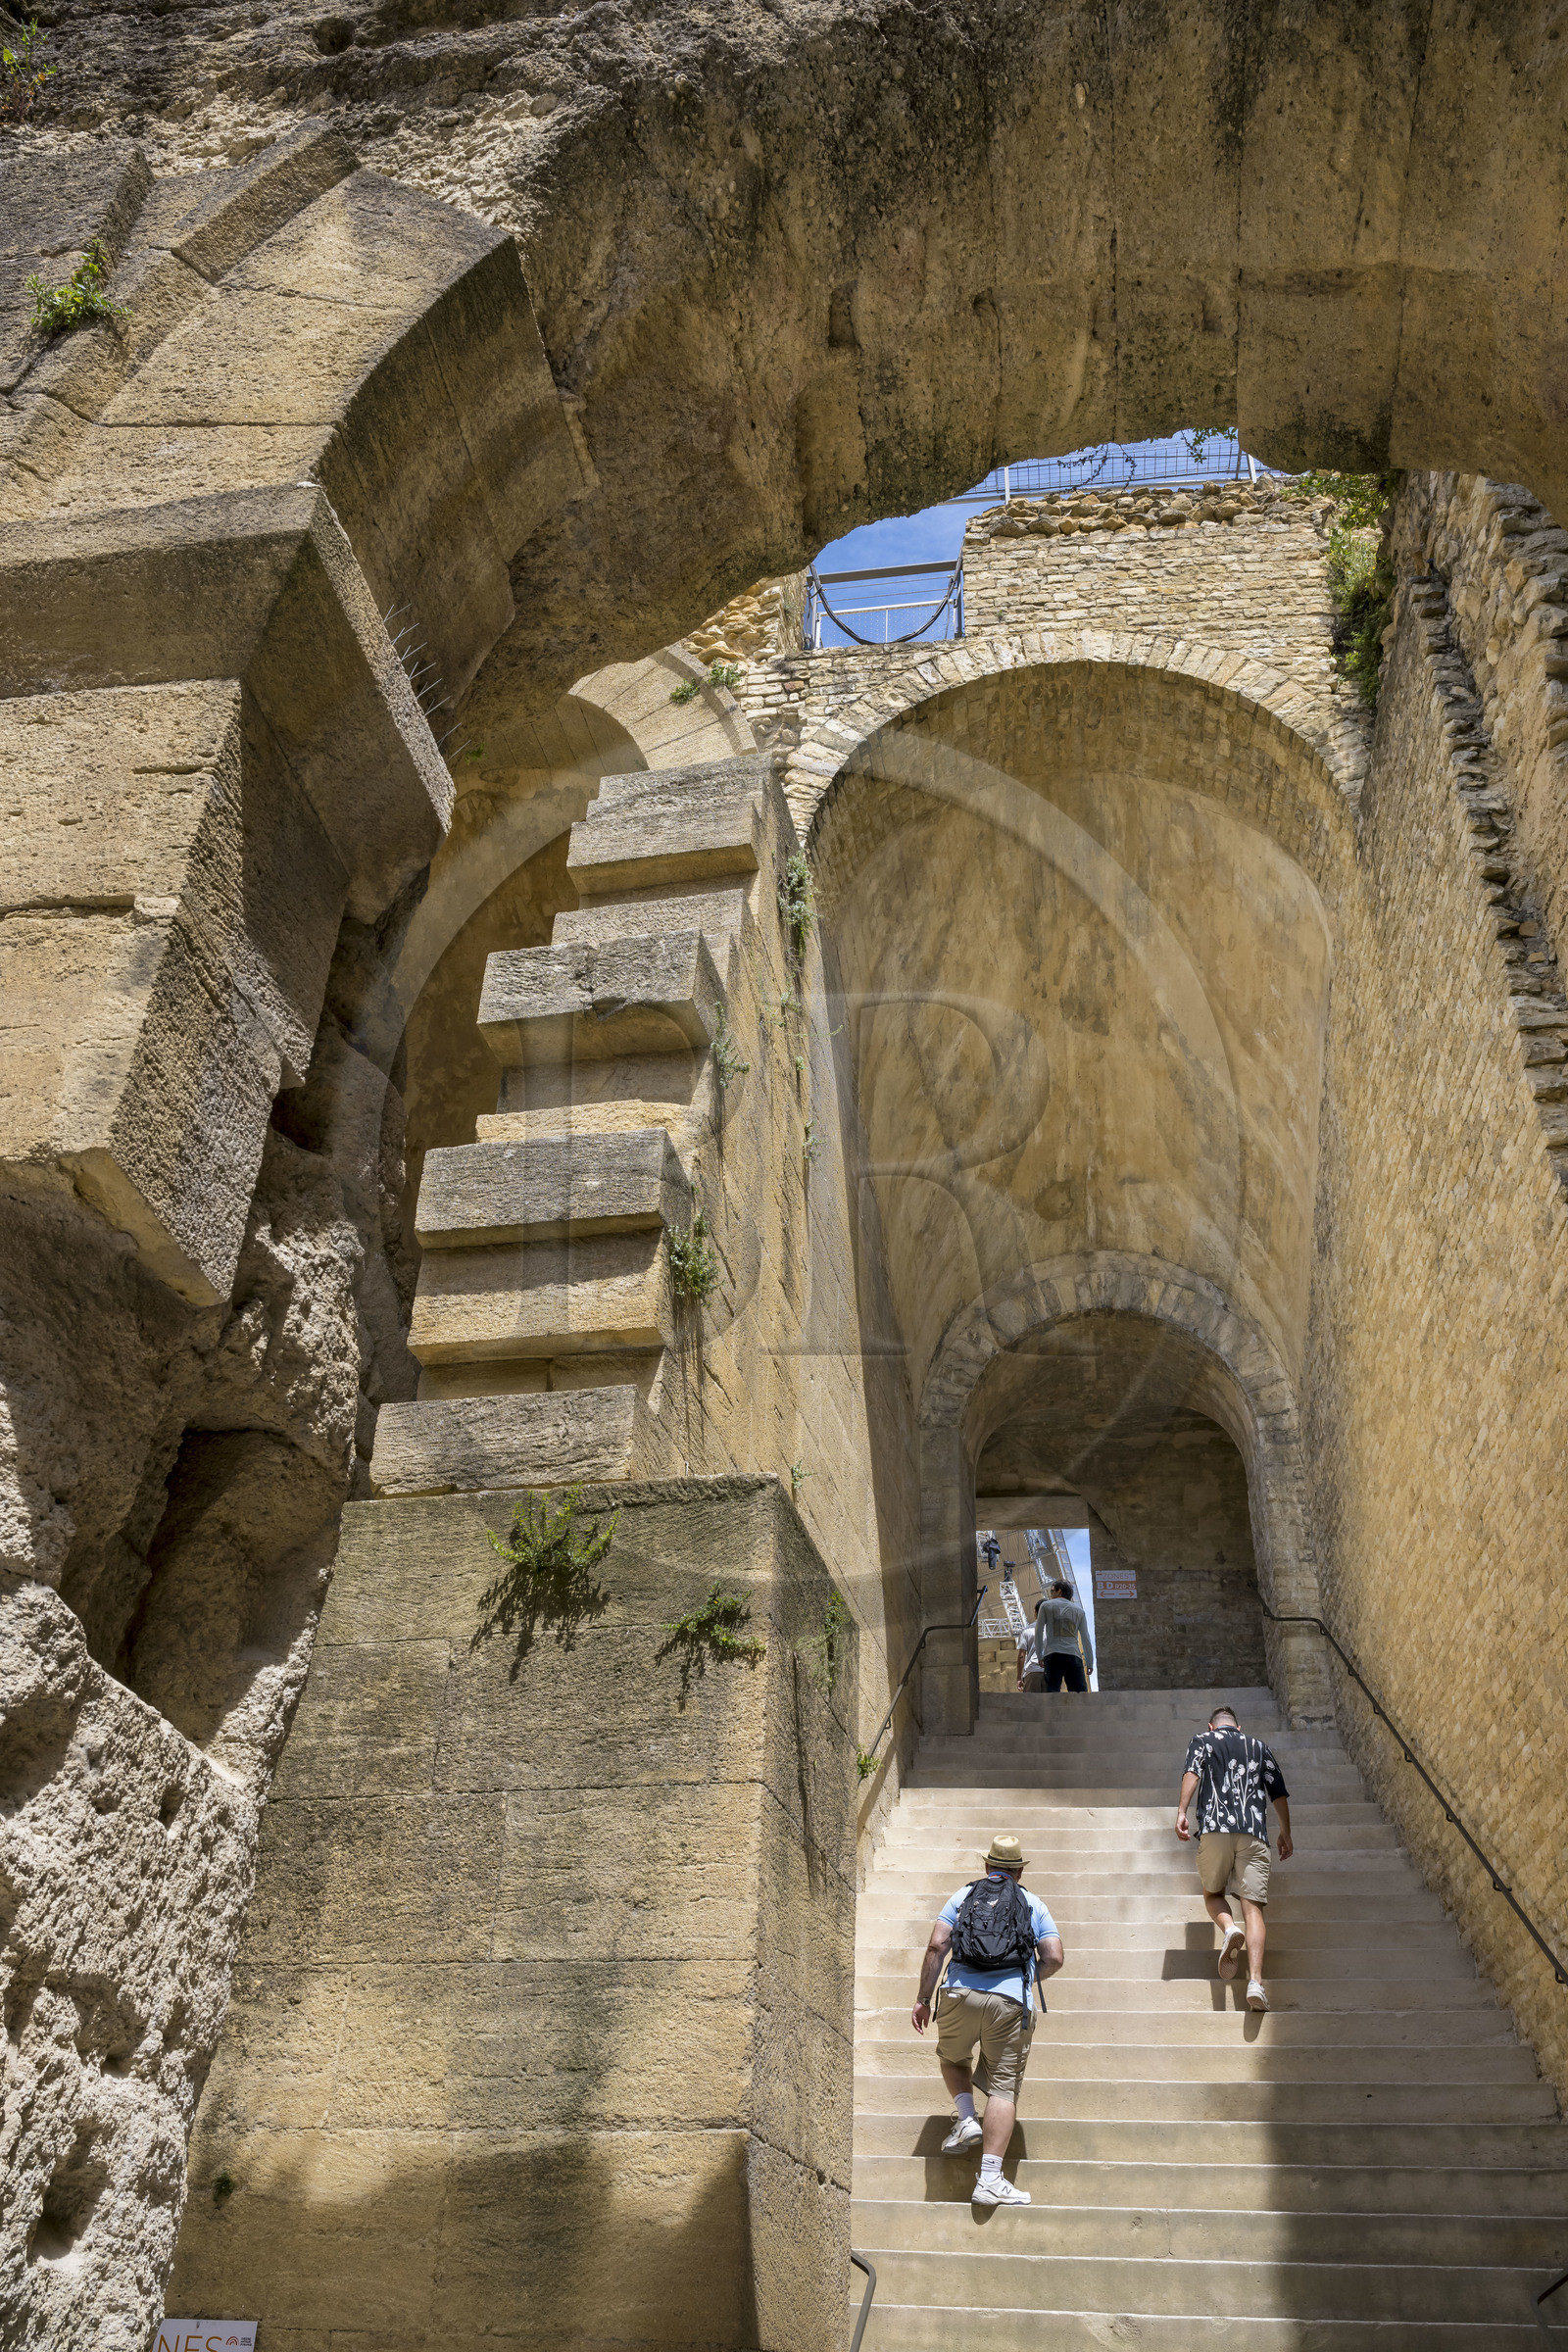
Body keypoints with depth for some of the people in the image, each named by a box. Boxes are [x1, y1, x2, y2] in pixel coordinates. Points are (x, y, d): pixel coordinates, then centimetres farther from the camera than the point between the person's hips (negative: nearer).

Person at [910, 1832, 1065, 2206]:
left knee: (953, 2059, 28)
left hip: (960, 1995, 1)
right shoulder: (1033, 1904, 15)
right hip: (1011, 2003, -1)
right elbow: (1053, 1958, 6)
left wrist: (923, 1999, 6)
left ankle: (967, 2119, 9)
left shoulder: (963, 1896, 15)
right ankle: (989, 2178, -5)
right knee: (1004, 2087, 3)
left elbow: (937, 1946, 3)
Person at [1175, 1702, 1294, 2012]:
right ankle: (1255, 1981, -21)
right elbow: (1279, 1794, 20)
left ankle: (1229, 1929, -15)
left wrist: (1181, 1812, -10)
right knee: (1253, 1907, -3)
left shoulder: (1201, 1740, 17)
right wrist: (1285, 1835, 30)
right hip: (1254, 1833, 1)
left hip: (1215, 1828, -1)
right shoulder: (1259, 1748, 24)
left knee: (1212, 1893, 18)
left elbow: (1192, 1773, -2)